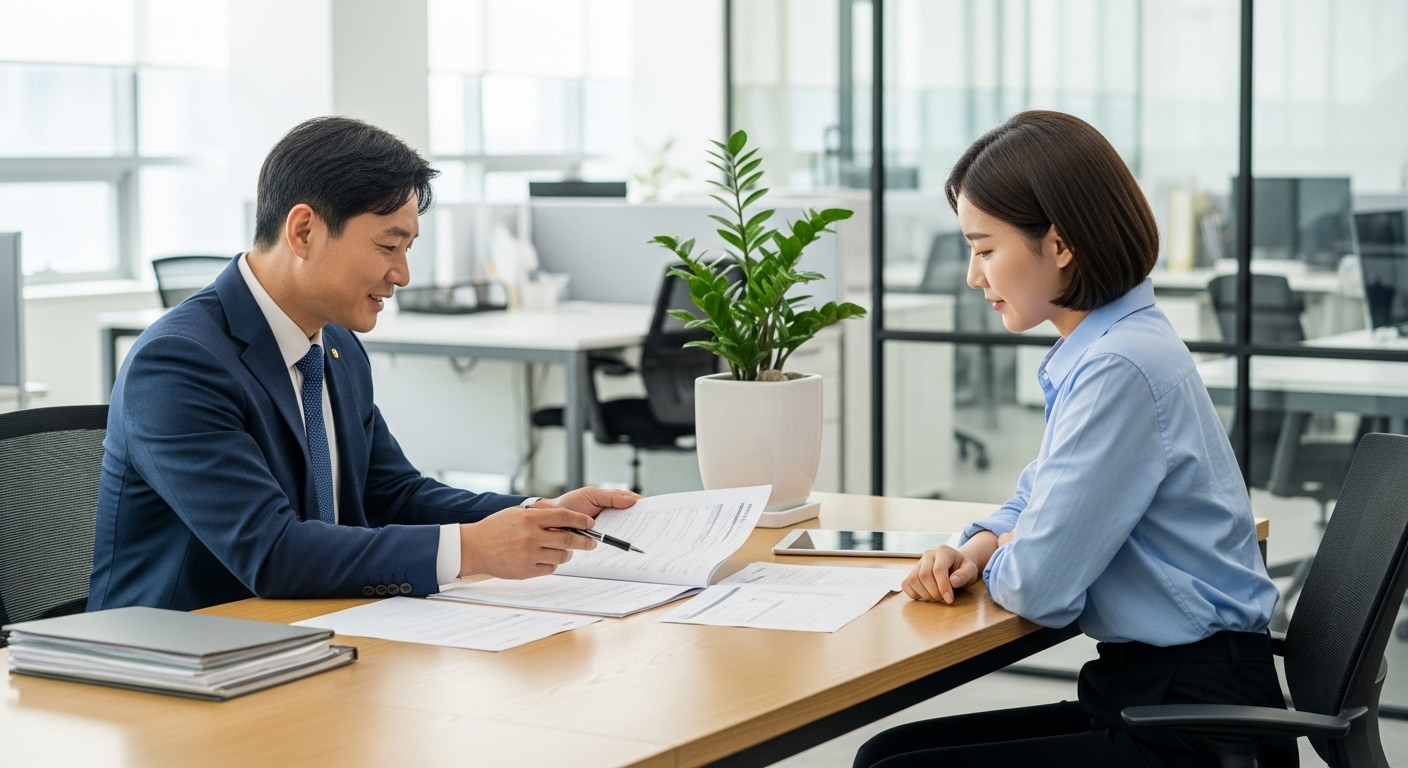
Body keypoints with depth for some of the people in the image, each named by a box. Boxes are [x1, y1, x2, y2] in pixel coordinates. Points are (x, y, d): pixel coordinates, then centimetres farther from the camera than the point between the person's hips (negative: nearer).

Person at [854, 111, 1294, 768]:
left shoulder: (1121, 369, -21)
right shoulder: (1095, 351, 10)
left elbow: (1038, 587, -21)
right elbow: (1037, 497, 27)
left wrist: (995, 564, 2)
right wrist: (975, 549, 5)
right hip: (1149, 693, 9)